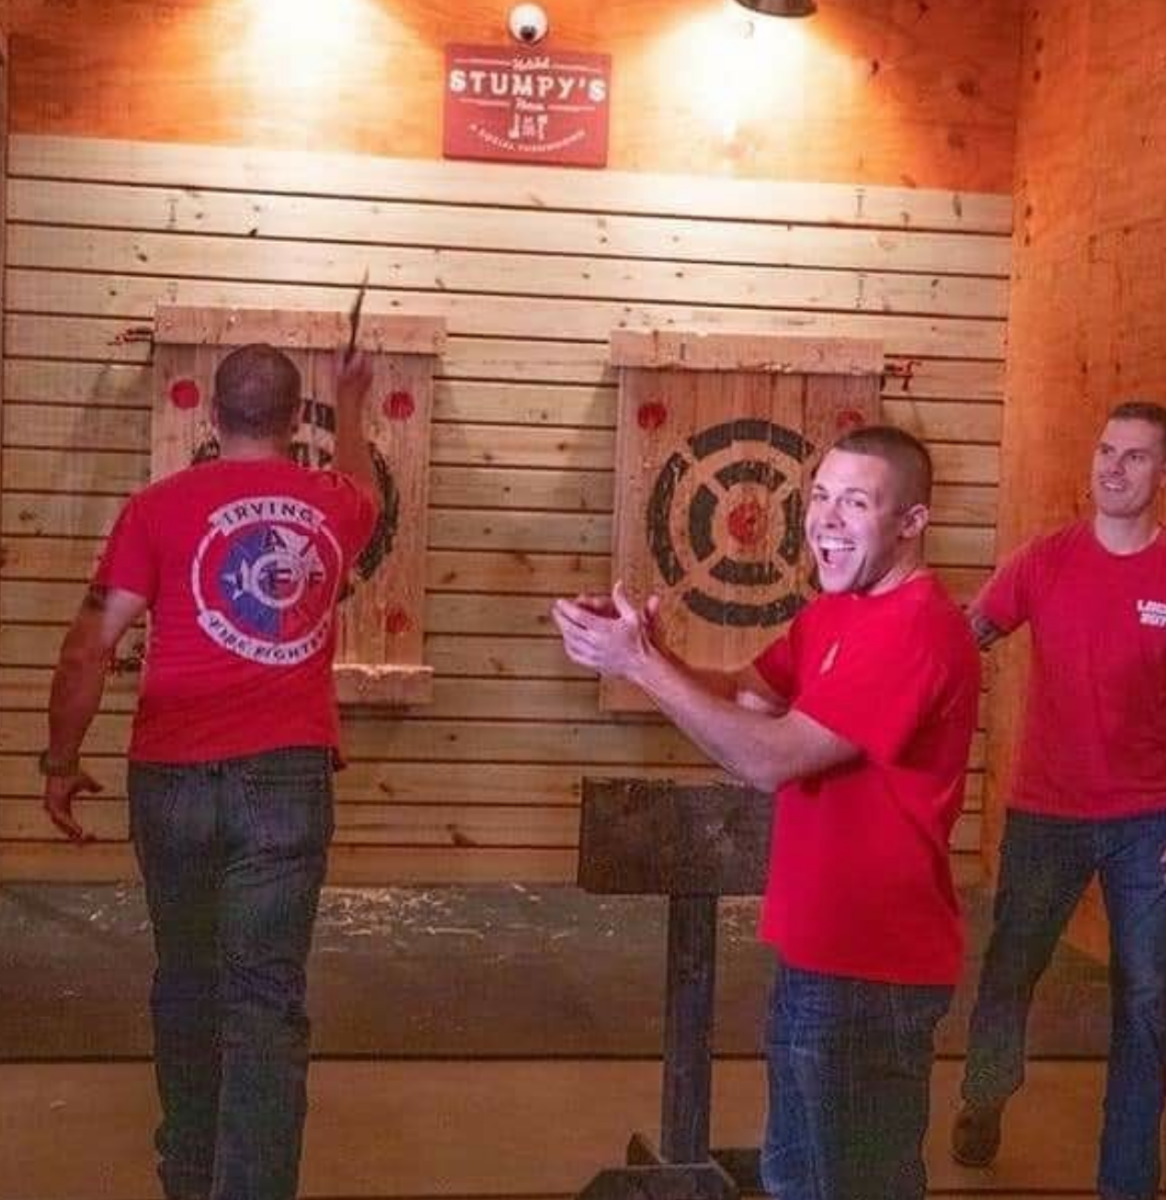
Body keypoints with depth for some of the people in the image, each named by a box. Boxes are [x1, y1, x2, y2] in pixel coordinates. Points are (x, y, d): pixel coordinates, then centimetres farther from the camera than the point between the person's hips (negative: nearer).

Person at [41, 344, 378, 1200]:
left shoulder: (161, 507, -1)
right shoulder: (336, 507, 7)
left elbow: (89, 649, -3)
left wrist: (61, 761, 7)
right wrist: (352, 406, 49)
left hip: (174, 777, 0)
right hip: (288, 777, 0)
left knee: (187, 983, 17)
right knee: (265, 999, -1)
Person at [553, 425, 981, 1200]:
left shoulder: (917, 630, -23)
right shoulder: (834, 611, 10)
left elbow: (770, 759, -27)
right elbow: (744, 709, 4)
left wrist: (639, 665, -23)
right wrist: (646, 650, -15)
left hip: (873, 968, -10)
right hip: (818, 949, 10)